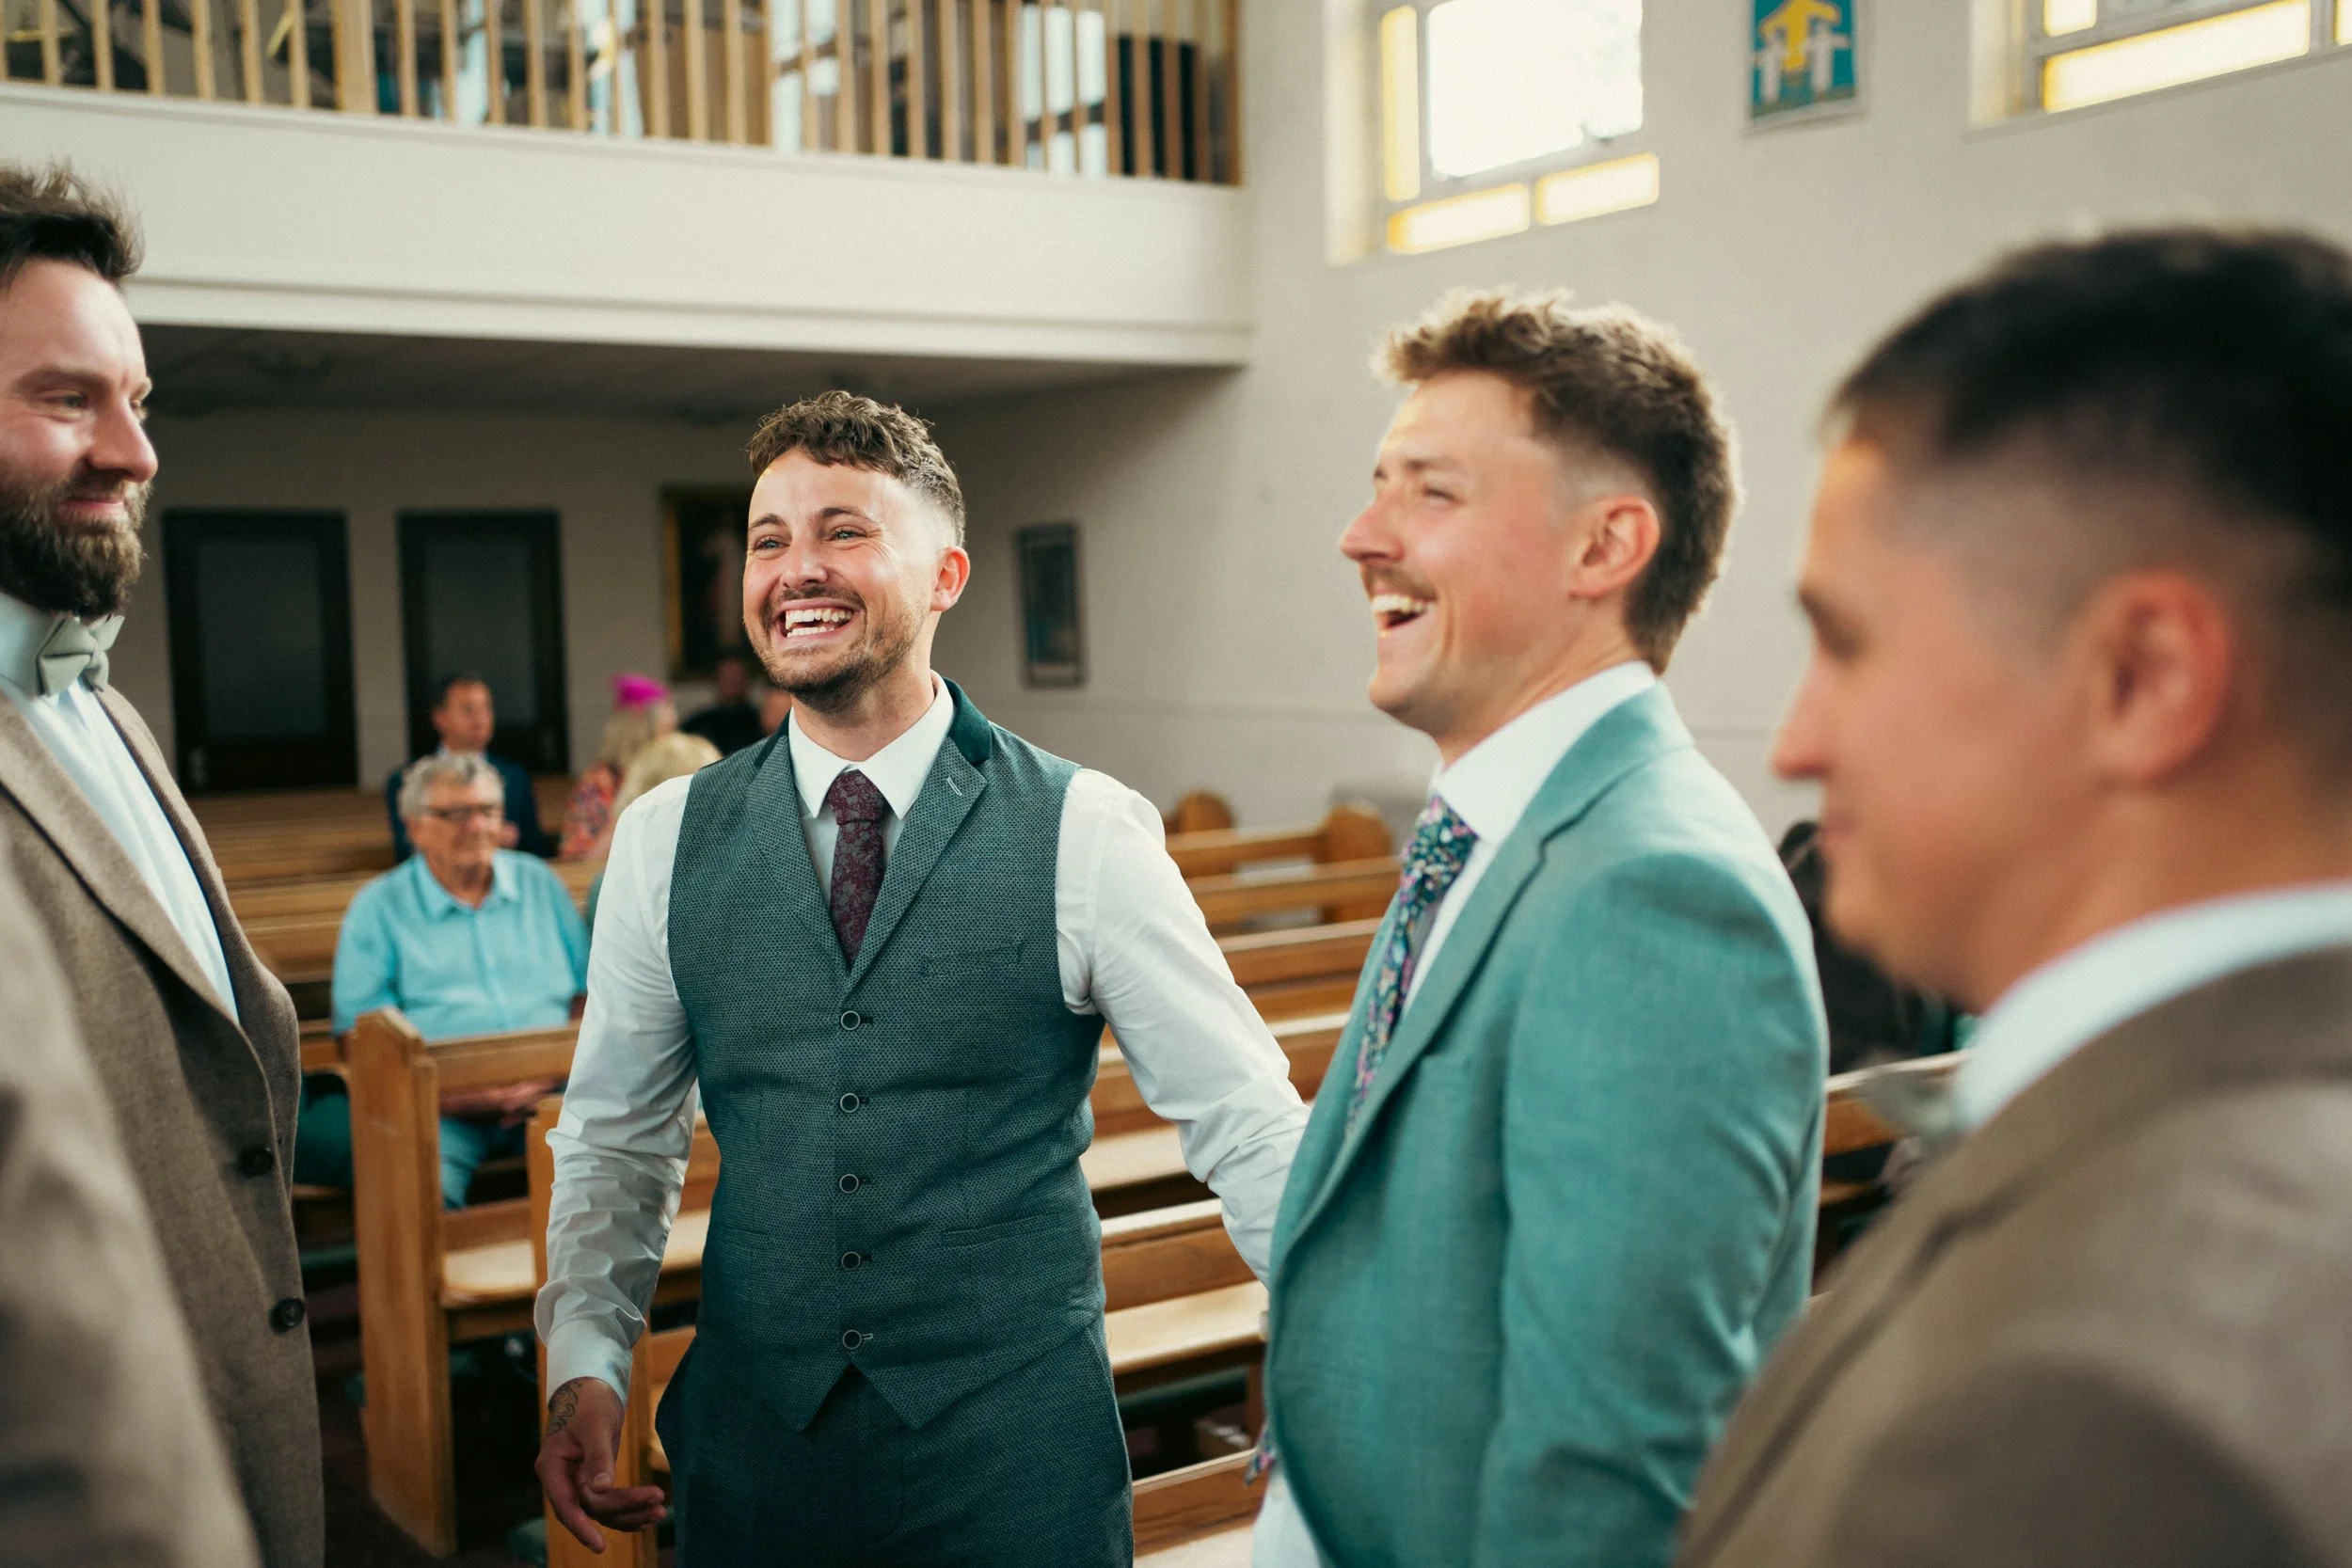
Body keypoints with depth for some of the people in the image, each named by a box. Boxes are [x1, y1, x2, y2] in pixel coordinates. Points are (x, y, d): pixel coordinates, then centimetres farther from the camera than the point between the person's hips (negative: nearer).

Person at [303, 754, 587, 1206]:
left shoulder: (541, 885, 17)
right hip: (440, 1101, -2)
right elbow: (358, 1027, 3)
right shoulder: (378, 907, 10)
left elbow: (589, 994, 15)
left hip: (545, 1090, 3)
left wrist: (554, 1072, -4)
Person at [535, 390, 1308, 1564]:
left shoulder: (1085, 833, -9)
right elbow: (614, 1138, 10)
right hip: (751, 1440, 3)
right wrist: (583, 1362, -2)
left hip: (1018, 1454, -2)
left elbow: (1246, 1127, -5)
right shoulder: (665, 841, 0)